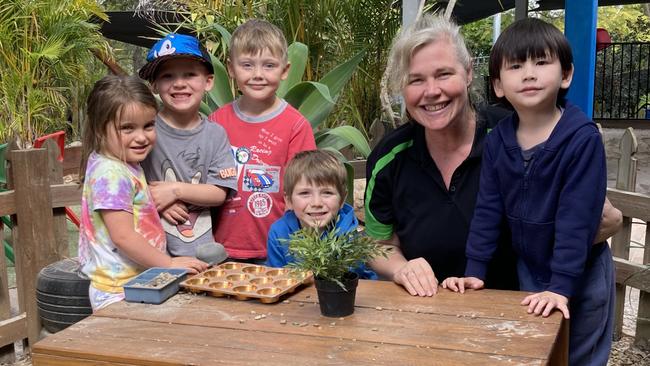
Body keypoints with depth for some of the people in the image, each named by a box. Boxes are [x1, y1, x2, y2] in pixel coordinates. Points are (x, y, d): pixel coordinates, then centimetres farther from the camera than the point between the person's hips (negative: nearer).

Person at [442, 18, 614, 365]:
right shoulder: (497, 140, -8)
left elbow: (577, 217, -24)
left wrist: (562, 285, -26)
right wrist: (475, 270, -5)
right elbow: (488, 208, -3)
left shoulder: (582, 138, -23)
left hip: (580, 274, -4)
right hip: (528, 269, 4)